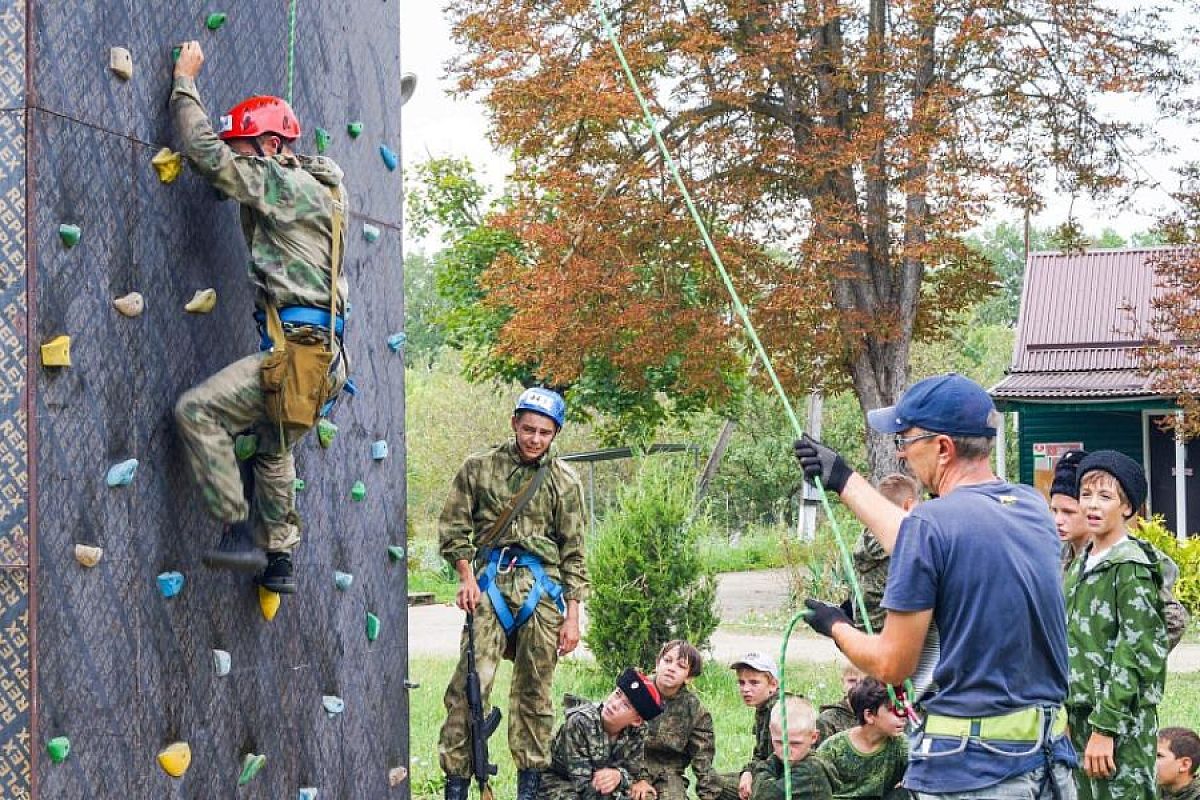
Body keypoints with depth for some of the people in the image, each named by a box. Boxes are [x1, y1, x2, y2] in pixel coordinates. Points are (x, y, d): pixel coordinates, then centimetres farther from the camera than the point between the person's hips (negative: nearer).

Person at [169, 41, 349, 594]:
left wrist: (184, 82, 2)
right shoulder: (316, 186, 18)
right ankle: (279, 560, 32)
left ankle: (240, 533, -10)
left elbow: (205, 153, -11)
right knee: (273, 451, 25)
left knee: (197, 410, -11)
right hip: (324, 353, 10)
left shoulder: (285, 182, -10)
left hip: (299, 350, -10)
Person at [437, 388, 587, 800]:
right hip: (490, 583, -1)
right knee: (471, 682, -11)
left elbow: (573, 552, 8)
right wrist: (467, 575, -7)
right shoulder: (479, 467, 5)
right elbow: (453, 526, 8)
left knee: (534, 689, 6)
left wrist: (572, 615, 4)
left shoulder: (565, 480, 7)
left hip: (542, 586, 1)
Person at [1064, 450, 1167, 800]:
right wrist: (1069, 714, 14)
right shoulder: (1081, 563, 12)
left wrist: (1105, 727, -19)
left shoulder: (1130, 568, -12)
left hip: (1119, 720, -8)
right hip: (1080, 714, 8)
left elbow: (1134, 653, -17)